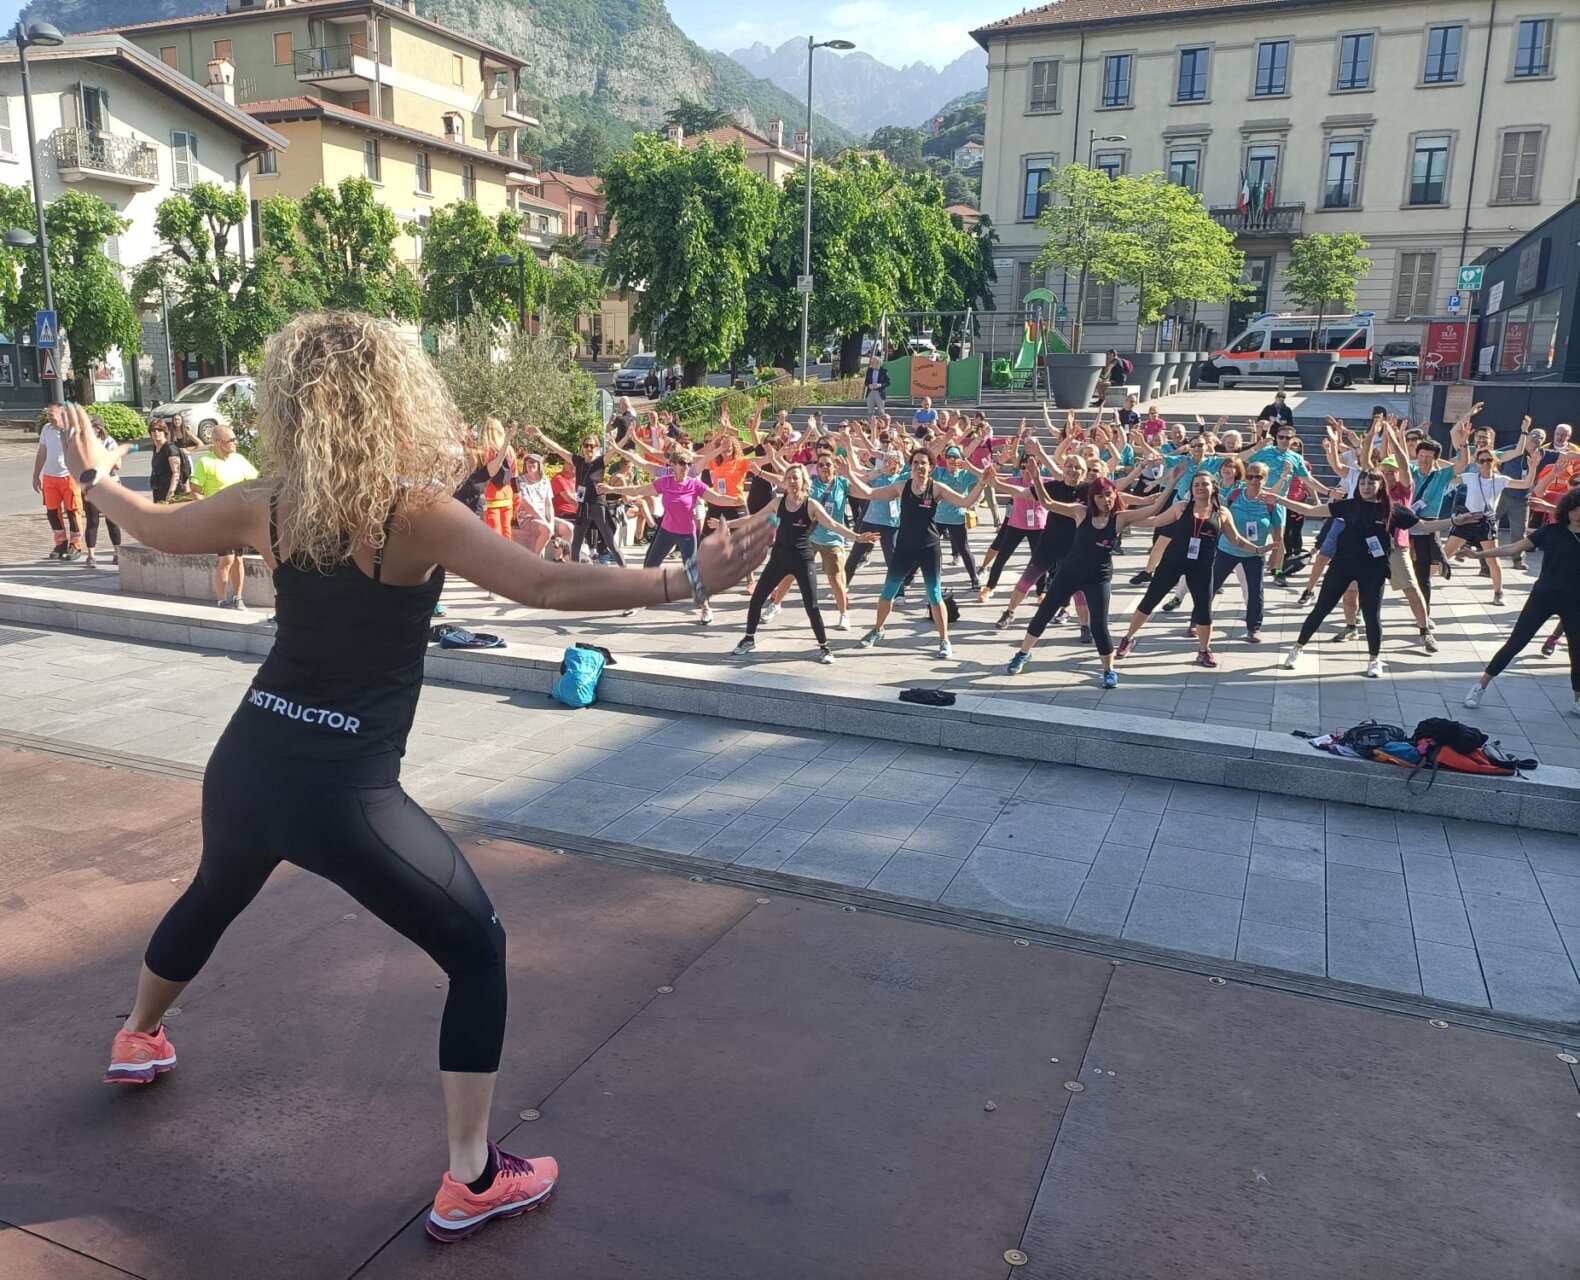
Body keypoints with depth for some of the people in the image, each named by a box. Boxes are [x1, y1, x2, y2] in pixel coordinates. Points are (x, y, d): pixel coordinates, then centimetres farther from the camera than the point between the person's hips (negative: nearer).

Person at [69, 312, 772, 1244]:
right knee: (479, 952, 8)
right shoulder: (419, 515, -17)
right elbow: (546, 586, -30)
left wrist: (92, 475, 37)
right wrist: (685, 582, -31)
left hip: (246, 765, 7)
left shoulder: (268, 505, 0)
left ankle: (139, 1040, 63)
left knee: (214, 897, 37)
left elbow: (157, 528, 18)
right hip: (344, 795, -6)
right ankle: (472, 1182, 11)